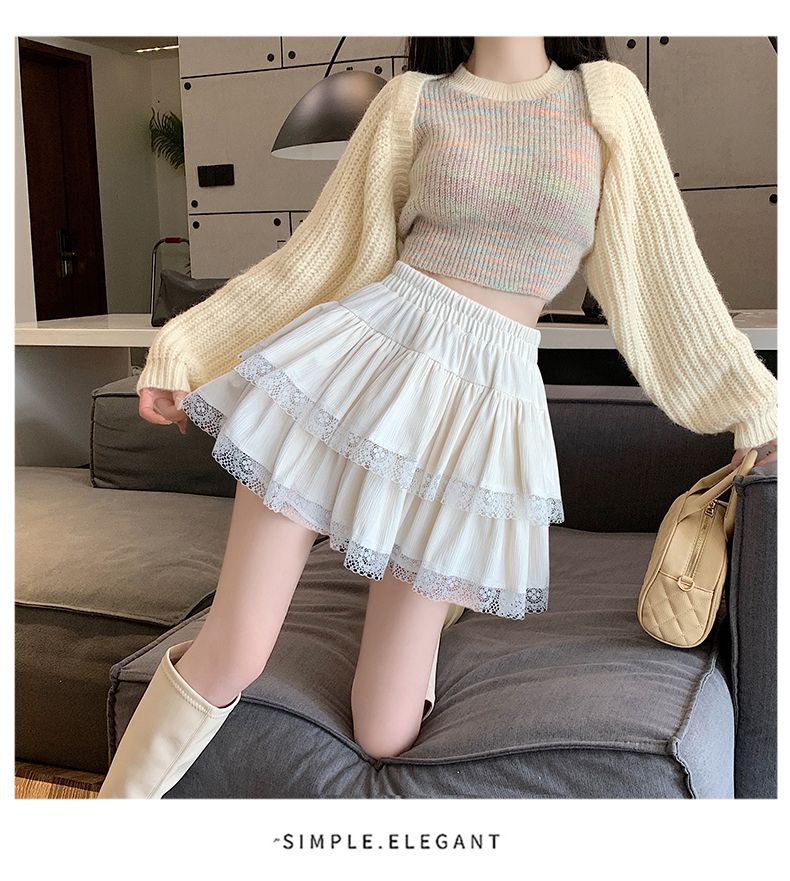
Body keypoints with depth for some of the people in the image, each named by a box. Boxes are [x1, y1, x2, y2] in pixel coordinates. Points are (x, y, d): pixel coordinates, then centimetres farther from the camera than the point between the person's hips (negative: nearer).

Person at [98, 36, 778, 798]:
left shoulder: (608, 96, 10)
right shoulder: (414, 99, 8)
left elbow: (664, 274, 12)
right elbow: (318, 255, 11)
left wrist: (757, 407, 14)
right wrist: (184, 348, 11)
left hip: (487, 411, 1)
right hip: (359, 360, 0)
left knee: (386, 734, 3)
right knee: (233, 655, -7)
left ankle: (434, 598, 34)